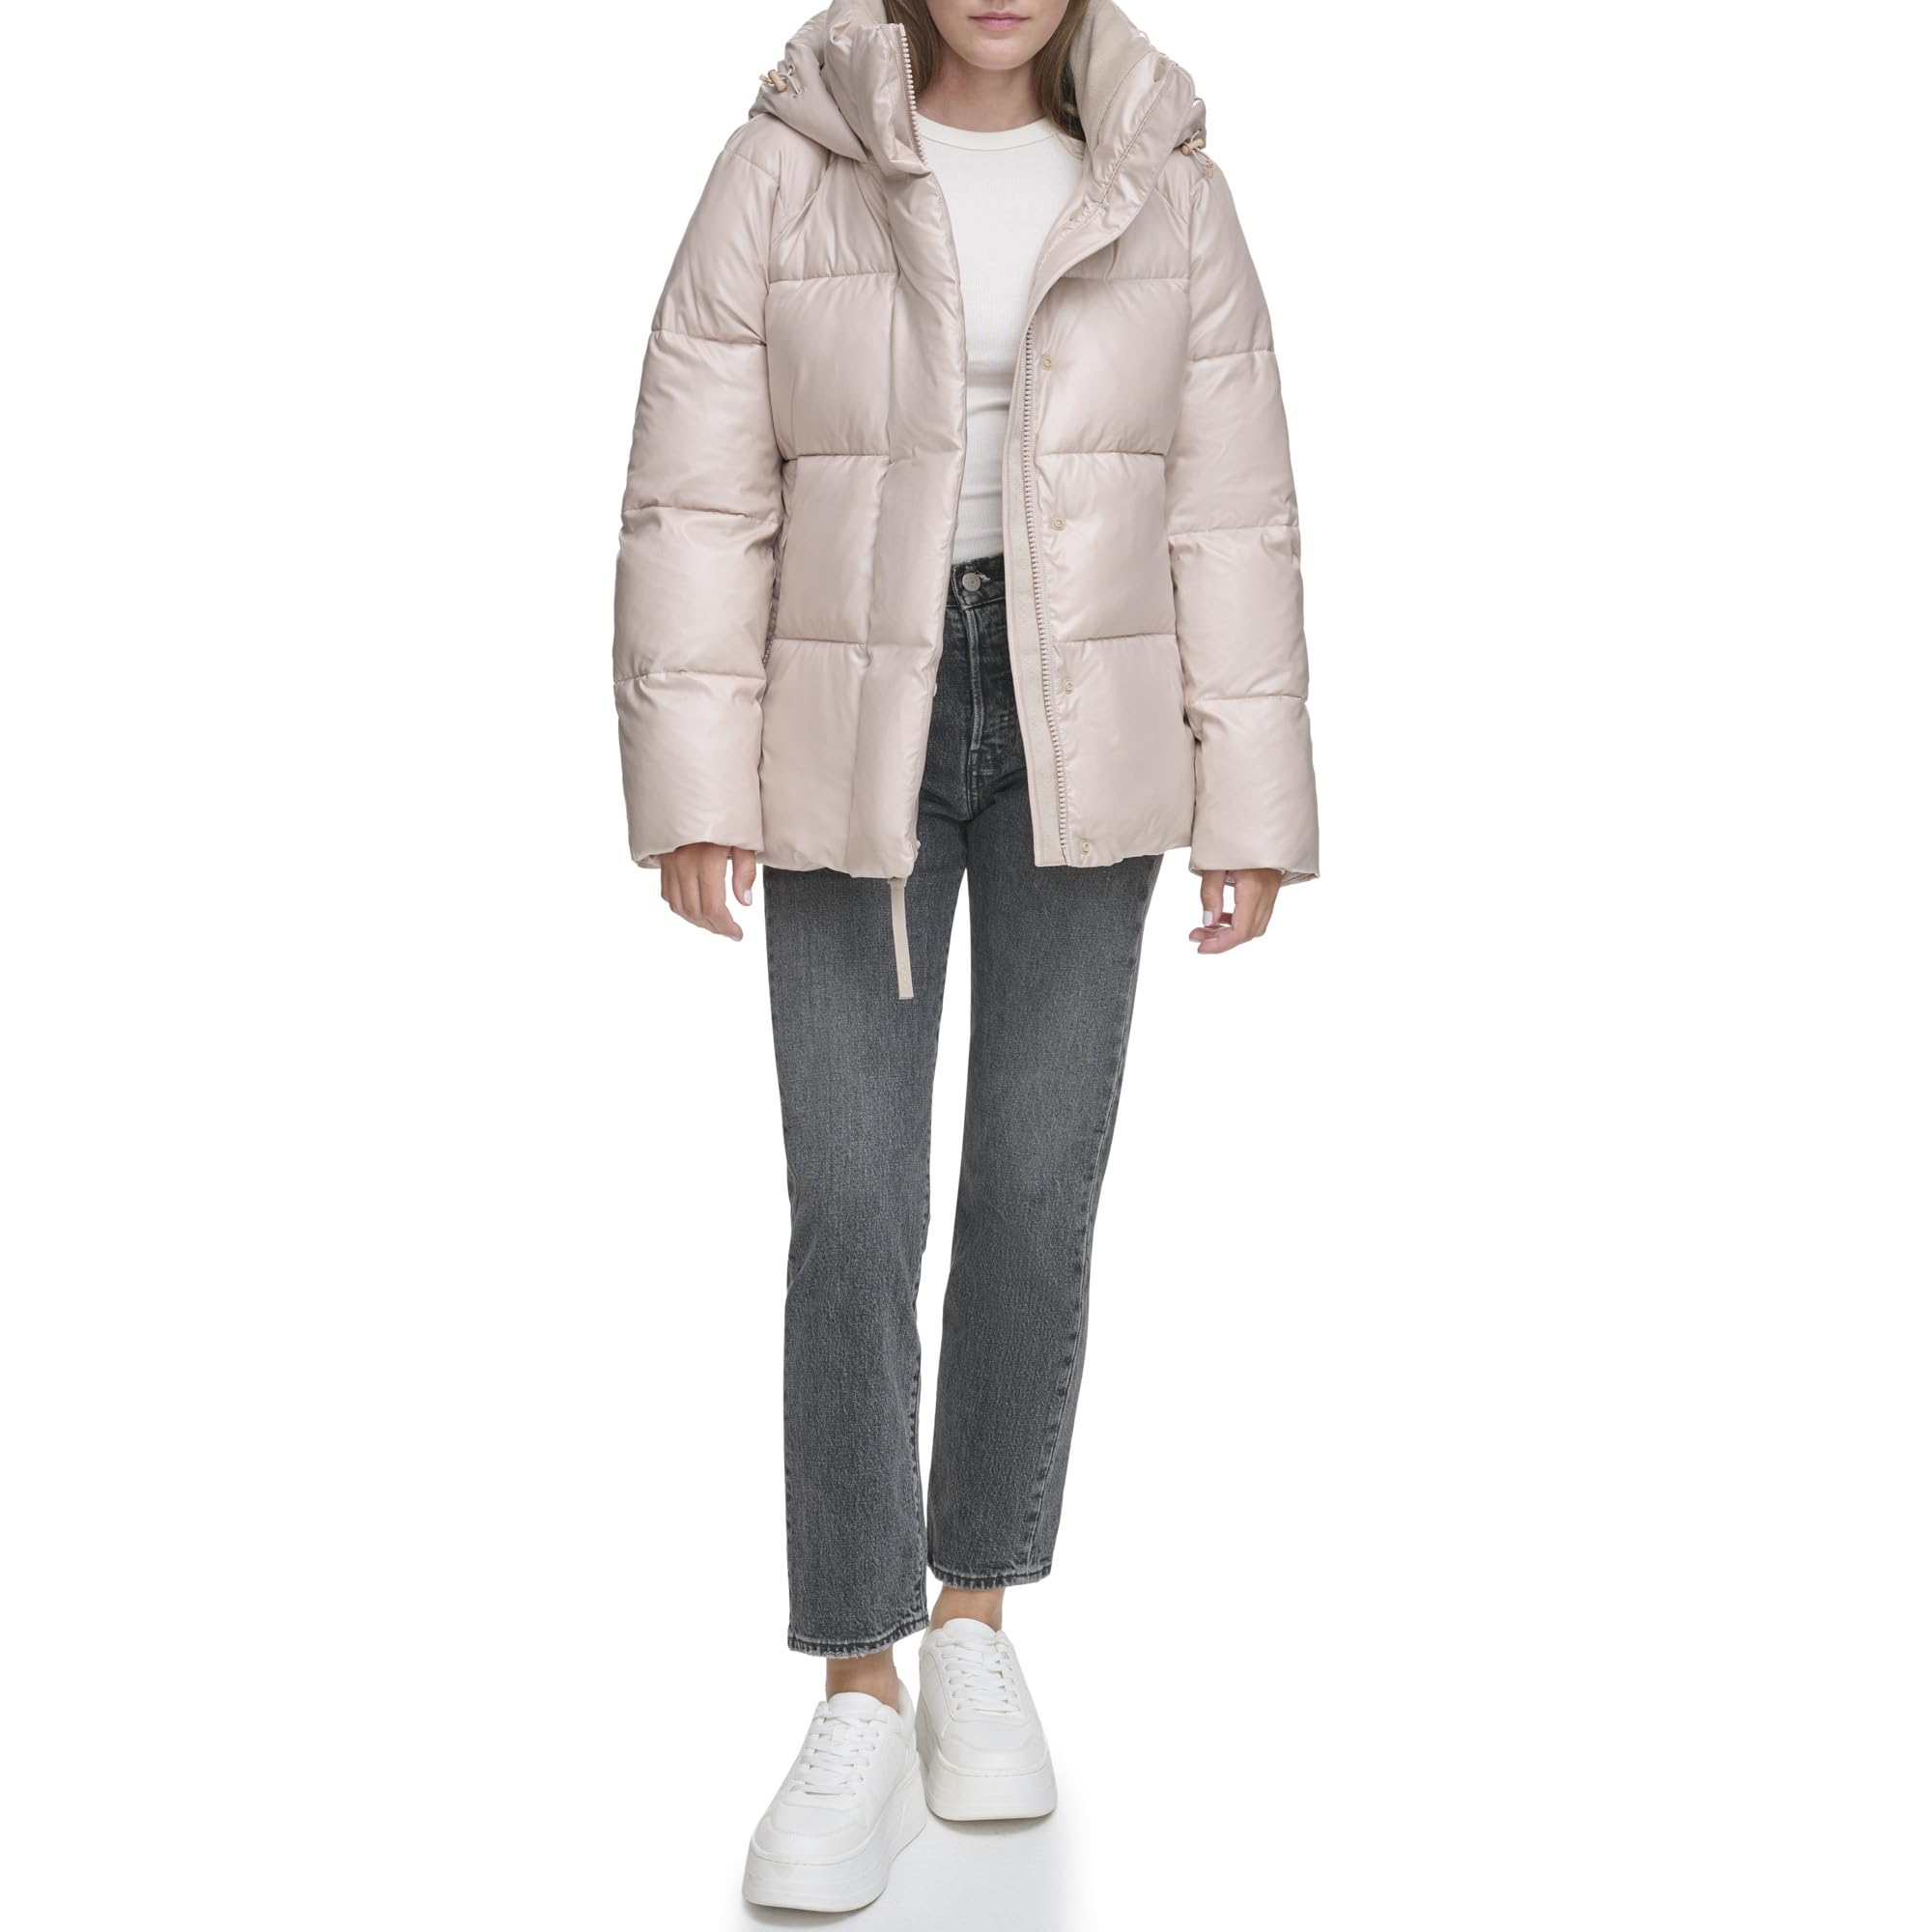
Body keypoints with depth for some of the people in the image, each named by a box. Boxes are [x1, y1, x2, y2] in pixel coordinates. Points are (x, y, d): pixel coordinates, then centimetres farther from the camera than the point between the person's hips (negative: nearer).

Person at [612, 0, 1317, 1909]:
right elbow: (700, 500, -5)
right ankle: (861, 1716, 4)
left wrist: (1254, 807, -2)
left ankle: (976, 1627, 22)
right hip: (857, 744, -1)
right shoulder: (783, 172, -4)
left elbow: (1226, 518, 1)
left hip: (1082, 739, 1)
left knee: (1036, 1196, 3)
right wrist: (690, 790, -10)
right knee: (856, 1217, -6)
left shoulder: (1164, 192, 0)